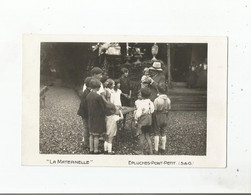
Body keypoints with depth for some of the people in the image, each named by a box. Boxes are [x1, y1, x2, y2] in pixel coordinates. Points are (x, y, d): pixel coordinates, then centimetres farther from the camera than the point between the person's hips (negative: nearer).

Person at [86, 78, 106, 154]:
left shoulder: (88, 96, -1)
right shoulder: (98, 97, -20)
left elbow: (88, 107, 9)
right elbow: (103, 107, -11)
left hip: (90, 118, 6)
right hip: (98, 118, -6)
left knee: (91, 134, 15)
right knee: (96, 135, 2)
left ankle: (91, 150, 22)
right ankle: (96, 151, 8)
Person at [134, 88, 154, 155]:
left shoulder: (140, 103, -20)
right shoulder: (151, 103, -2)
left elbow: (138, 114, -21)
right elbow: (152, 111, 1)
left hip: (142, 122, -6)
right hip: (149, 122, 6)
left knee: (141, 137, 6)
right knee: (148, 137, 17)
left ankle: (141, 151, 18)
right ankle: (151, 151, 19)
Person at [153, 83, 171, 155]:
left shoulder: (157, 100, -21)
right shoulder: (168, 99, -6)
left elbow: (154, 111, -15)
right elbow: (169, 109, 2)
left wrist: (153, 120, -3)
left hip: (158, 117, -4)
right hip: (165, 118, 4)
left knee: (156, 134, 6)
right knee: (163, 134, 15)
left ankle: (156, 150, 9)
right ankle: (163, 149, 24)